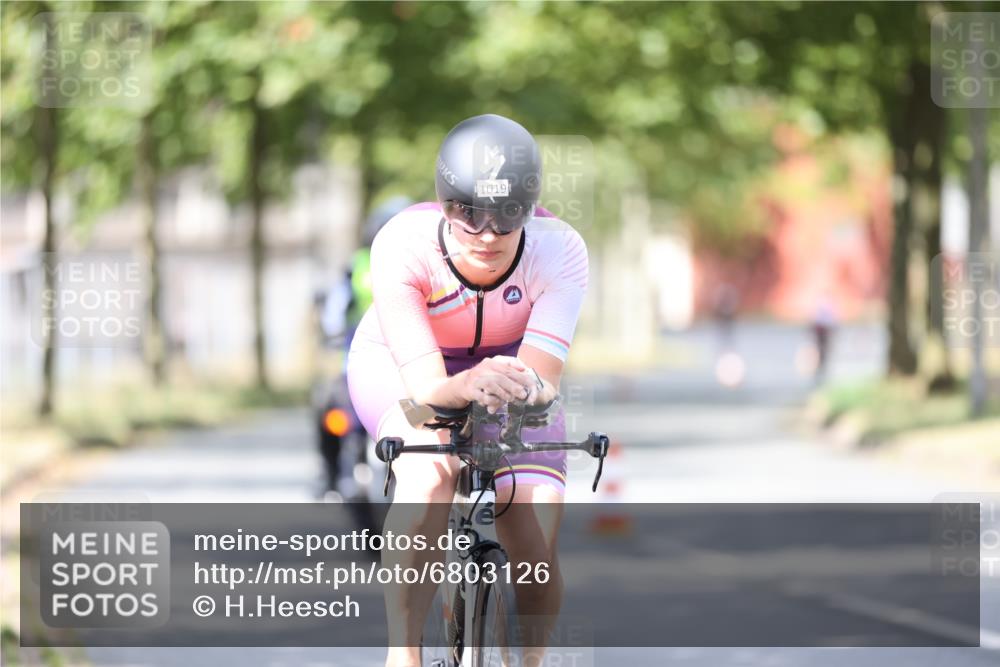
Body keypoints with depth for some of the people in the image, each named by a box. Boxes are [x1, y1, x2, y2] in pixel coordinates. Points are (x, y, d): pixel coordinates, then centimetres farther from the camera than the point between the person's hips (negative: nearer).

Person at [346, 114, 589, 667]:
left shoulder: (559, 250, -31)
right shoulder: (402, 246, -35)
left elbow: (543, 374, -37)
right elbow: (426, 384, -39)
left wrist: (527, 385, -61)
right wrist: (466, 387, -62)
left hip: (508, 362, 2)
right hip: (401, 365, -2)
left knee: (537, 547, -15)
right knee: (429, 475, -35)